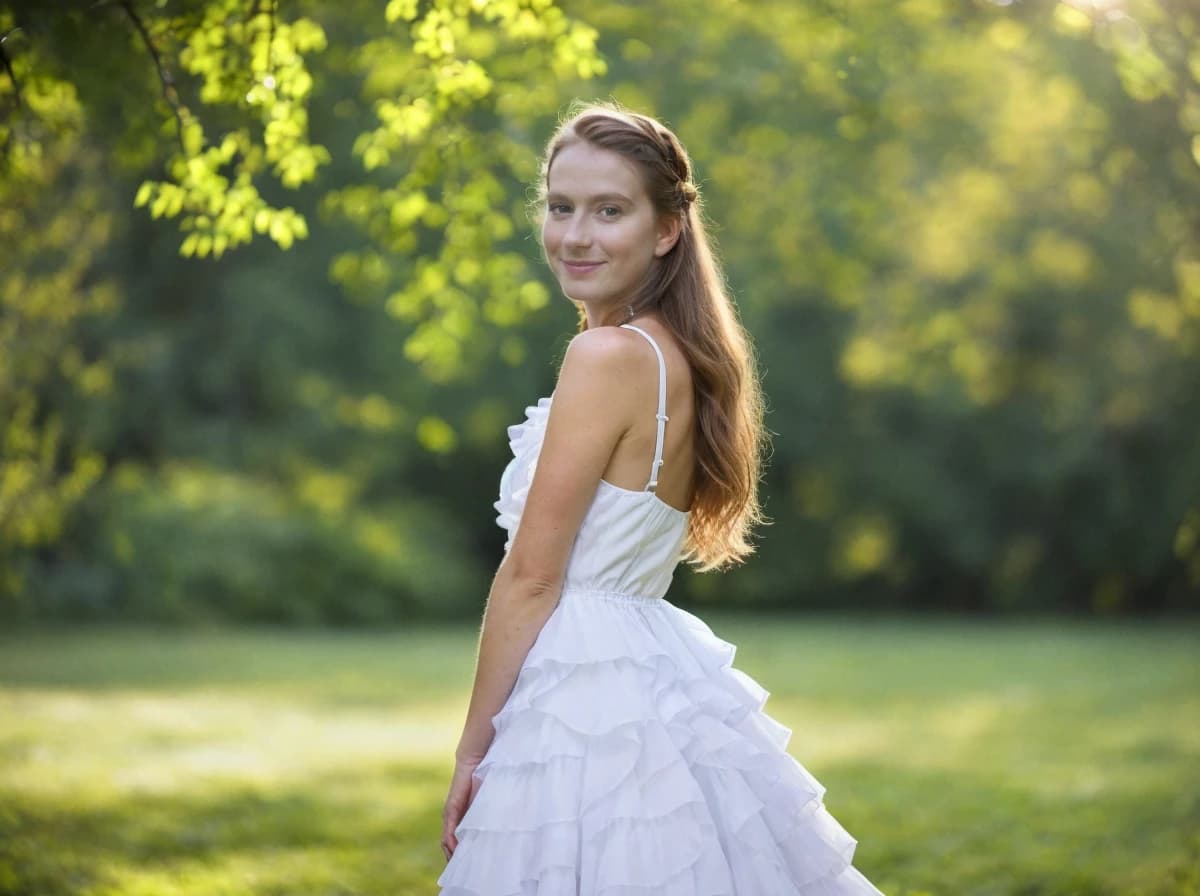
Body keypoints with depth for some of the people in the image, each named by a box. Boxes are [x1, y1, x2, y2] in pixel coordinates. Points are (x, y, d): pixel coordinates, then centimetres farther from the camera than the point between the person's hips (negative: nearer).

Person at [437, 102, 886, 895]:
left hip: (588, 703, -9)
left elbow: (531, 577, -15)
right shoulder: (680, 356, 11)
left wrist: (473, 749, -10)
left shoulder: (608, 356, -15)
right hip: (656, 675, 9)